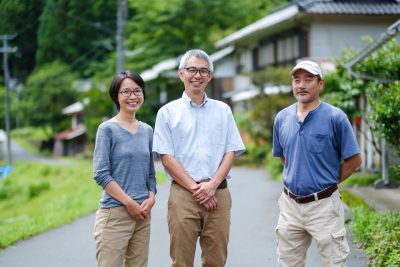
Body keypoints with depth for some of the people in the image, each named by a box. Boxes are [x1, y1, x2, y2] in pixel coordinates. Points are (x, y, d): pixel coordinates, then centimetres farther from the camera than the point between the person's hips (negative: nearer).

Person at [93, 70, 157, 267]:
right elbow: (101, 173, -11)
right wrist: (129, 202, -13)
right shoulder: (107, 129, -5)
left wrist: (151, 198, -3)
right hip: (114, 213, -6)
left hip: (142, 214, 6)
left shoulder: (147, 131, 12)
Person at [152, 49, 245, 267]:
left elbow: (231, 152, 8)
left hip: (218, 193, 2)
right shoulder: (168, 112, 6)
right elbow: (166, 157, -1)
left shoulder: (223, 110, 12)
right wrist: (195, 189, -9)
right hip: (183, 194, -2)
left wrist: (212, 185, -7)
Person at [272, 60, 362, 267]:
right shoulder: (282, 118, 6)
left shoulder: (335, 117, -9)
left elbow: (354, 159, -4)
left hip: (323, 204, -5)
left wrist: (328, 182, 0)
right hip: (290, 205, 5)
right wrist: (295, 177, 12)